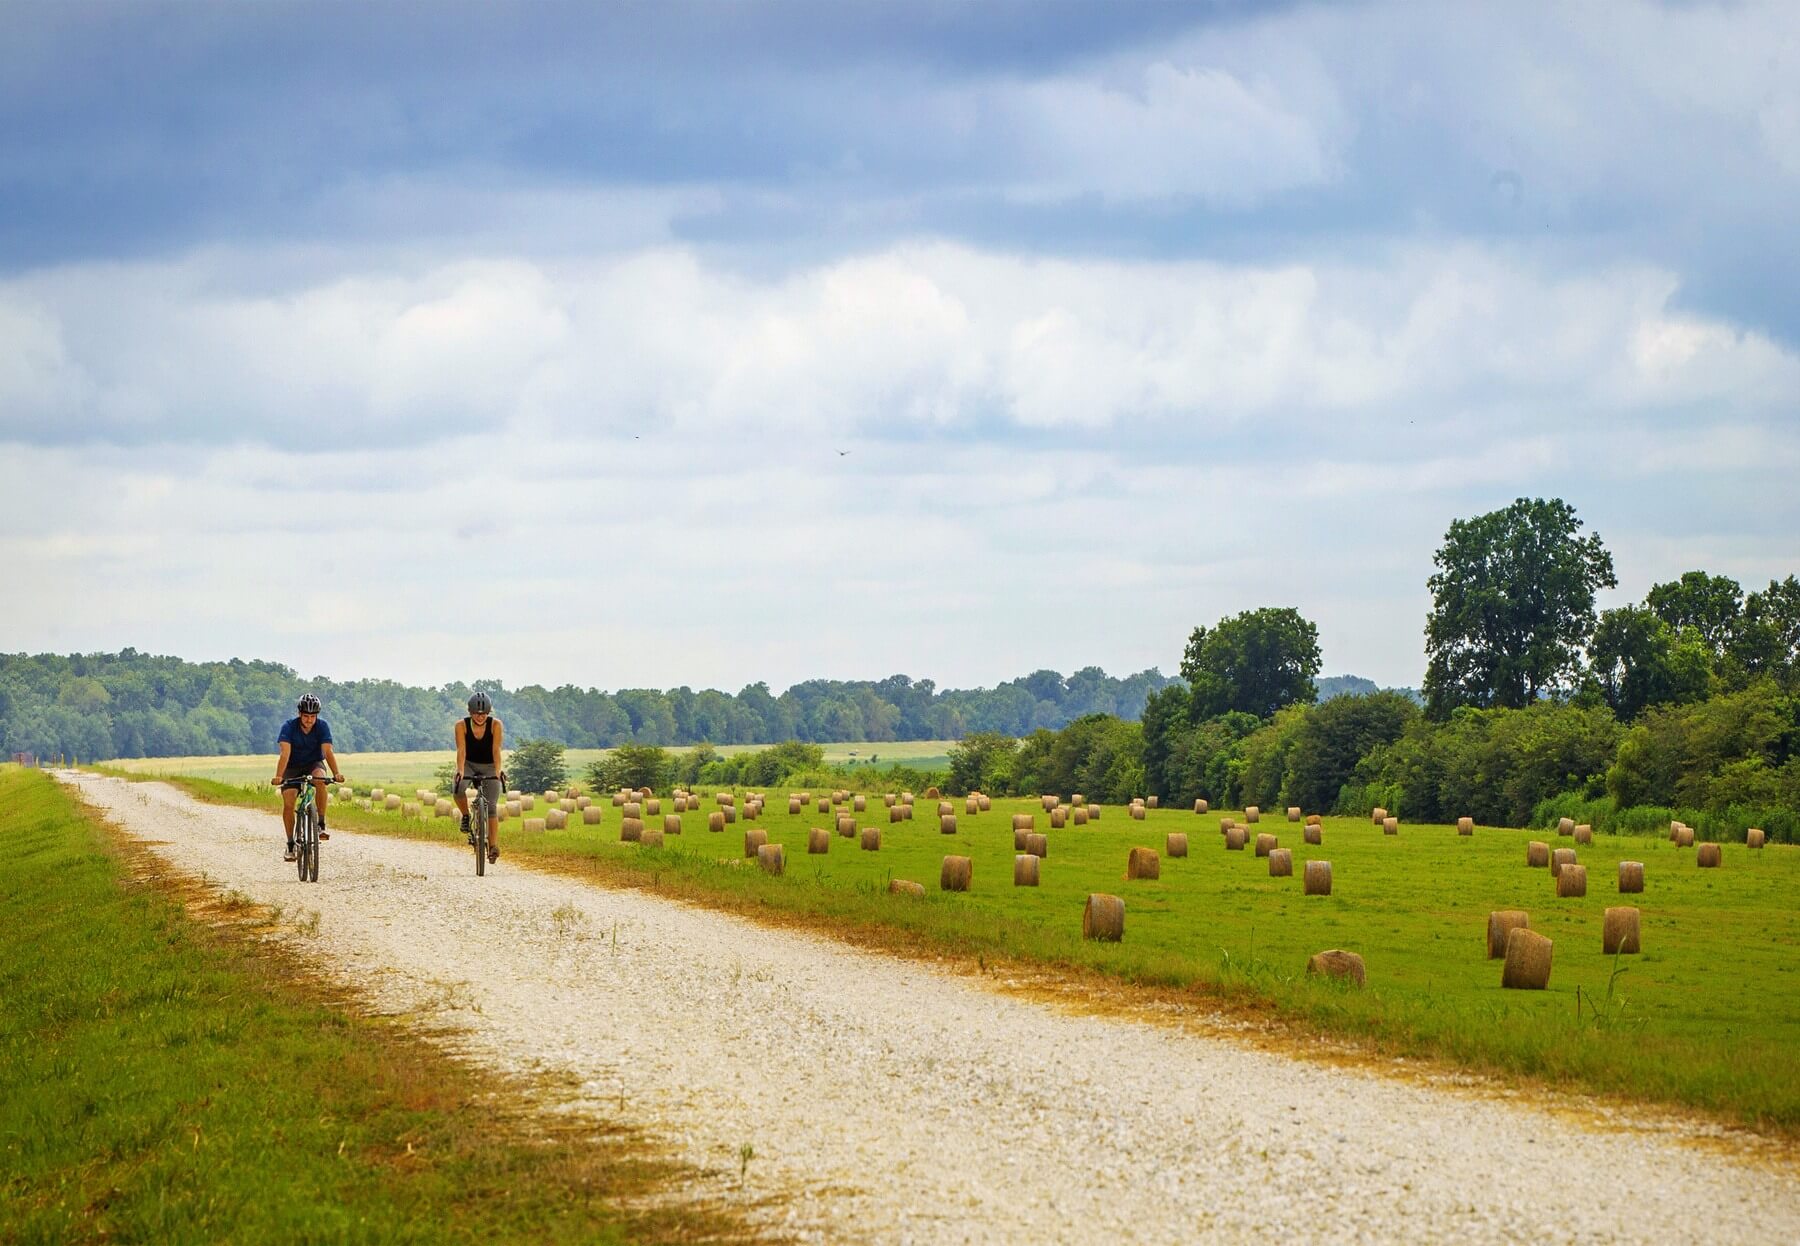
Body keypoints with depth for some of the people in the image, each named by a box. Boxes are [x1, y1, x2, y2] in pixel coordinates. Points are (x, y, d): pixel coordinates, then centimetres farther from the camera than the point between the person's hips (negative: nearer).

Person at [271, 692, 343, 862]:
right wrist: (279, 776, -46)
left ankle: (321, 825, -25)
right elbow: (285, 753, -31)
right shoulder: (289, 726, -20)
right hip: (293, 767, 0)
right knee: (288, 803, -16)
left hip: (314, 764, 0)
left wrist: (336, 773, -44)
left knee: (320, 780, -35)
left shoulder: (322, 726, -17)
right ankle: (290, 845, -1)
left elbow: (327, 752, -27)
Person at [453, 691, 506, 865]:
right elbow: (461, 750, -27)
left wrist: (498, 771, -43)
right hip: (469, 765, 1)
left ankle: (493, 847, -8)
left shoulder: (496, 725, -20)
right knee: (458, 789, -31)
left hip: (489, 767, 0)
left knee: (491, 806, -12)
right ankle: (466, 817, -4)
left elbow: (496, 750, -29)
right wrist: (460, 771, -43)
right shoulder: (461, 726, -18)